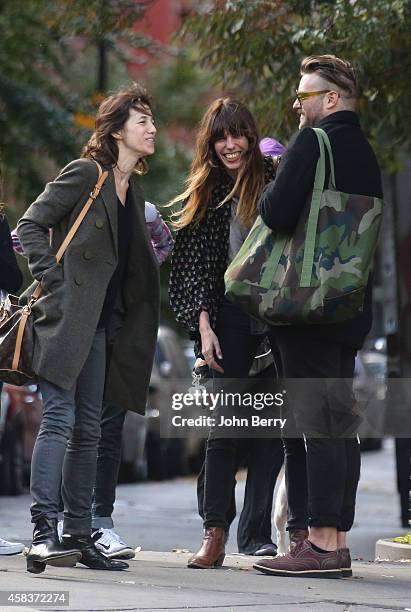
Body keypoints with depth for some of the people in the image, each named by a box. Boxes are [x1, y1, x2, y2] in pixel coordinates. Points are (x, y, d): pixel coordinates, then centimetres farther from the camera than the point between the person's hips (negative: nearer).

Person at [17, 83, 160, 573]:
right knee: (60, 418, -15)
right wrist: (52, 281, -14)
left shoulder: (131, 193, 18)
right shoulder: (84, 173, -5)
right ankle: (44, 532, -20)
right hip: (65, 314, -8)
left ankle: (78, 536, 11)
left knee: (88, 430, 7)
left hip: (98, 325, 8)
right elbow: (30, 225, -9)